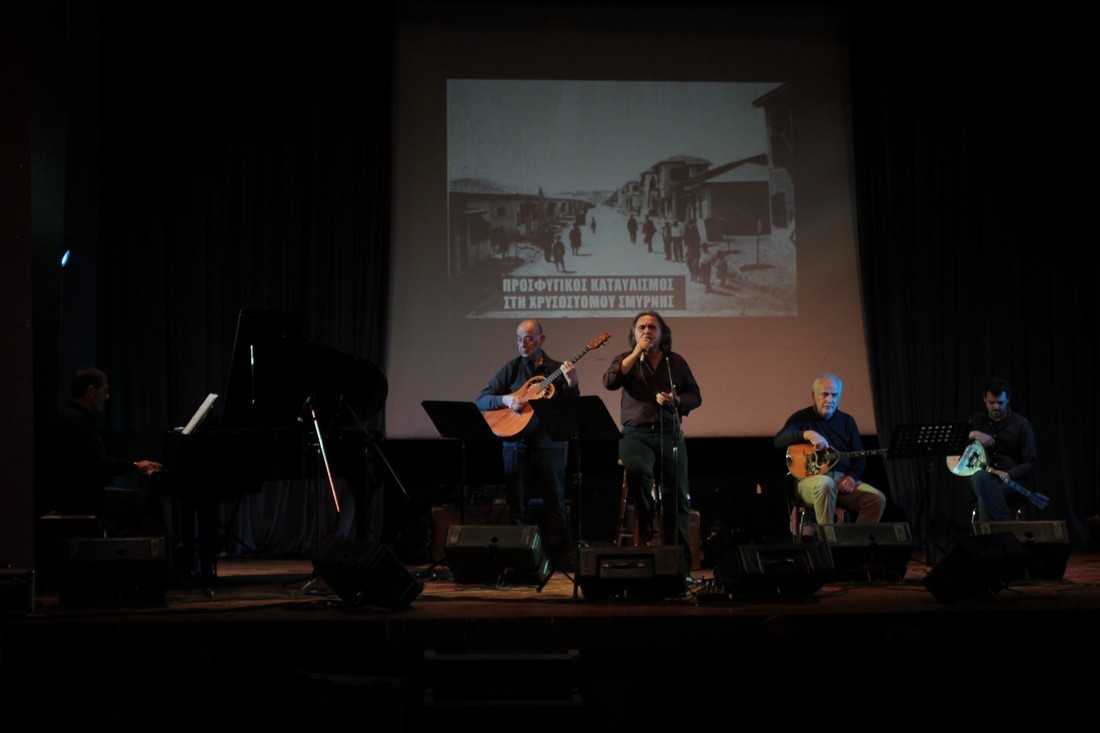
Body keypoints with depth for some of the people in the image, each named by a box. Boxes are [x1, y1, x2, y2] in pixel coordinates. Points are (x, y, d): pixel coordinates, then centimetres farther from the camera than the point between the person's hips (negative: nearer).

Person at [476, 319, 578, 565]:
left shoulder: (558, 370, 5)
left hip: (549, 443, -1)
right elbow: (481, 401, 3)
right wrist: (505, 400, -15)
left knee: (554, 503, 1)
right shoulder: (510, 369, 6)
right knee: (517, 505, 5)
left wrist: (572, 383, -18)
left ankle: (560, 557, 9)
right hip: (516, 443, 1)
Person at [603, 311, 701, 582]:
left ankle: (681, 567, 3)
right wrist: (636, 353, -9)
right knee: (636, 469, -36)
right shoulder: (626, 360, 11)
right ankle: (646, 520, -8)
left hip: (670, 434, 2)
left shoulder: (676, 362, 14)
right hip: (636, 434, -2)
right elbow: (609, 381, -9)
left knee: (677, 499, -2)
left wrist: (675, 400, -8)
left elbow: (695, 396, 13)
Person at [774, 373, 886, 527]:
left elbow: (859, 457, 13)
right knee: (825, 484, -40)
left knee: (878, 498, -20)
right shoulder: (801, 418, 4)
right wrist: (807, 434, -29)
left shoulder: (847, 421, 16)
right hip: (811, 479, -4)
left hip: (844, 480, 4)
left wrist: (852, 477, -8)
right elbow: (779, 441, -14)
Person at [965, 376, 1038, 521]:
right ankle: (1005, 523, -35)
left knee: (984, 500, -38)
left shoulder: (1021, 424, 3)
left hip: (1012, 480, -3)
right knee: (979, 476, -38)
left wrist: (1009, 474, -18)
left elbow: (1032, 463, -2)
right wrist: (973, 434, -7)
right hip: (985, 480, 3)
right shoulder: (976, 420, 15)